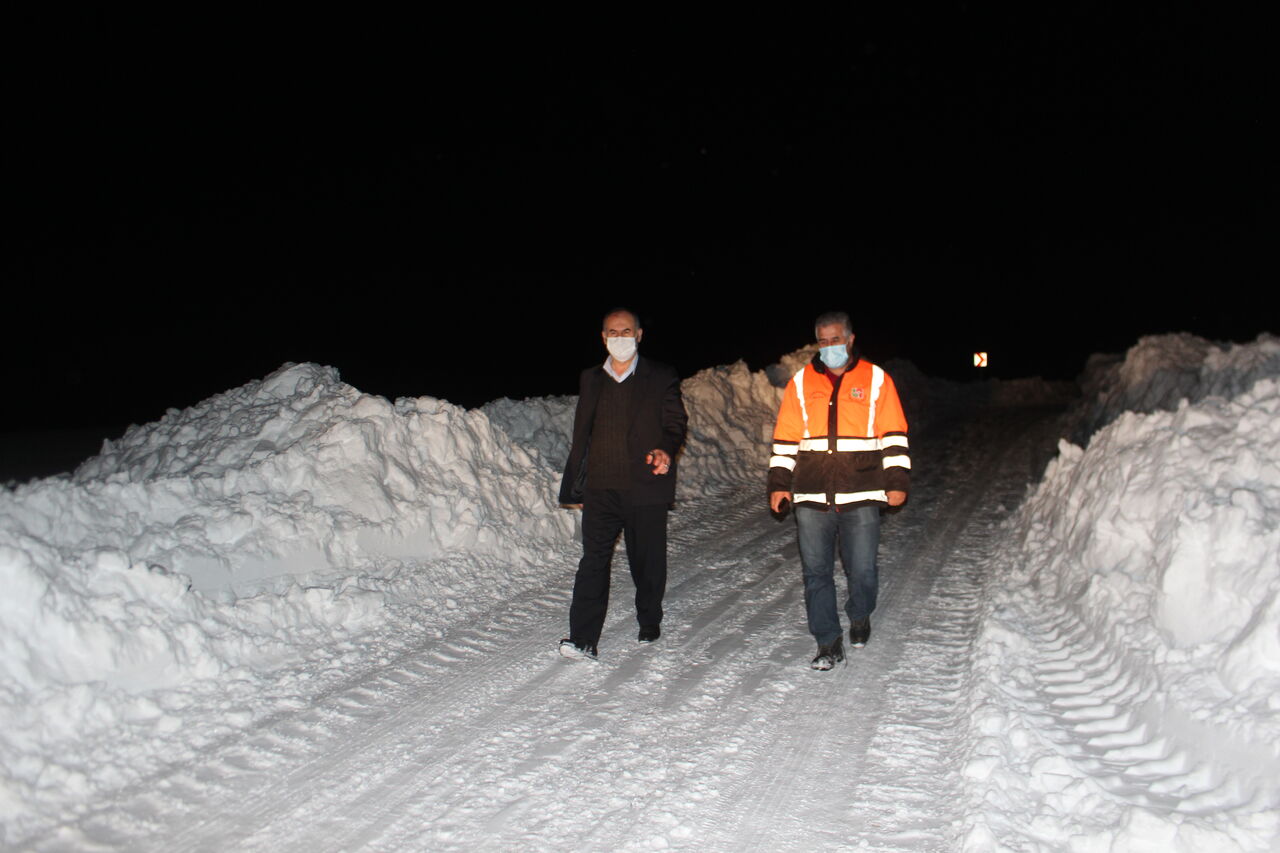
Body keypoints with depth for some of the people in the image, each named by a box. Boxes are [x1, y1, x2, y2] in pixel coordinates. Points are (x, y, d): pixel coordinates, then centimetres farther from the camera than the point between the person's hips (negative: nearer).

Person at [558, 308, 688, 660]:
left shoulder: (661, 377, 6)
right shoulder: (591, 380, 14)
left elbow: (675, 423, 2)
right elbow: (581, 437, 16)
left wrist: (666, 450, -21)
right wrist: (574, 487, 15)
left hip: (646, 486, -1)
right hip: (601, 487, 2)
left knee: (648, 560, 9)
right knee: (594, 559, -8)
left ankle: (649, 623, 31)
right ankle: (583, 638, -8)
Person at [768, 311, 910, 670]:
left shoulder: (876, 379, 4)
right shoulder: (801, 382, 8)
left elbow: (893, 435, 5)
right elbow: (785, 437, 11)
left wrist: (897, 481, -1)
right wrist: (780, 483, 6)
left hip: (861, 497, -1)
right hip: (811, 498, 2)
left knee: (862, 571, 4)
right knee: (816, 572, 3)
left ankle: (860, 618, 34)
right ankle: (829, 643, 14)